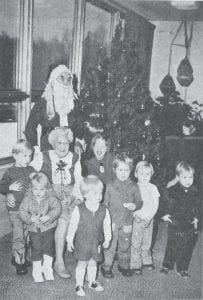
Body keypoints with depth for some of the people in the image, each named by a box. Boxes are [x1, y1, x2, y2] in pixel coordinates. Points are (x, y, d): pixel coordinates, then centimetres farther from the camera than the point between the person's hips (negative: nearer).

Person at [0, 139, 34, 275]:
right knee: (19, 236, -3)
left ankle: (16, 257, 32)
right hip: (15, 209, -4)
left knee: (26, 235, 14)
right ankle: (19, 263, 10)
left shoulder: (31, 170, 5)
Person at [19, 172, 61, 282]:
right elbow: (22, 211, -8)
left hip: (48, 227, 0)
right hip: (34, 229, 0)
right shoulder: (27, 199, -6)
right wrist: (30, 218, -25)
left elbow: (57, 208, -16)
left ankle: (47, 269, 27)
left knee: (48, 247, 7)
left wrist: (49, 216, -31)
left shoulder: (50, 198, -9)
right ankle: (37, 272, 23)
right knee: (36, 249, 6)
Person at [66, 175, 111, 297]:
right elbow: (73, 226, -7)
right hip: (82, 243, -2)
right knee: (82, 264, 10)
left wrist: (107, 239, 10)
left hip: (97, 244, 3)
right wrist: (70, 241, -1)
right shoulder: (79, 209, -16)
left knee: (93, 264, 18)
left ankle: (92, 282, 39)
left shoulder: (104, 210, -9)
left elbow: (107, 225, 4)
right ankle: (79, 285, 28)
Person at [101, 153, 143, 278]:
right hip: (112, 221, -2)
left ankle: (124, 265, 34)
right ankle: (106, 267, 20)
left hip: (127, 222, 2)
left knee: (125, 246, 14)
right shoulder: (110, 186, -2)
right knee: (110, 246, 3)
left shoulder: (133, 186, 1)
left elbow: (139, 201, 5)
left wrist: (135, 206, -17)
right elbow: (105, 203, 4)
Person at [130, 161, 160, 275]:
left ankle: (146, 261, 32)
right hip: (137, 219, -2)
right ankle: (135, 265, 13)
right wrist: (136, 215, -20)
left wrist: (149, 218, -11)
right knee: (135, 243, 1)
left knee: (147, 242, 14)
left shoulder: (153, 188, 0)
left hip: (149, 219, 3)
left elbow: (155, 205, -1)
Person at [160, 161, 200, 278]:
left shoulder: (195, 193, 0)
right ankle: (167, 265, 29)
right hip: (175, 226, -3)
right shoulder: (171, 191, -11)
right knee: (172, 247, 7)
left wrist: (196, 218, 8)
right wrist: (164, 215, -6)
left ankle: (183, 269, 29)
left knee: (187, 249, 11)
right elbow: (162, 204, 1)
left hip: (190, 226, 3)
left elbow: (198, 207, 16)